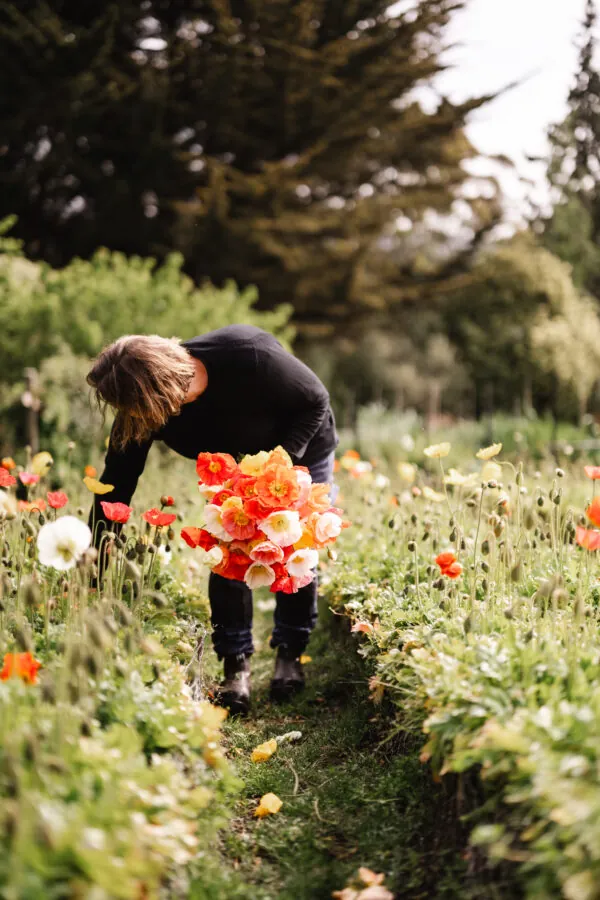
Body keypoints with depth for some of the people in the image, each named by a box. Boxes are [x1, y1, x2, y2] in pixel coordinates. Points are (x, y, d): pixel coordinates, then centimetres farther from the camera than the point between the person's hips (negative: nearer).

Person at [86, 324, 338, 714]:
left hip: (302, 450, -3)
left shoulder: (251, 356, -43)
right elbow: (115, 489, -23)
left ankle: (291, 652, 20)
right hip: (233, 463, 3)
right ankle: (236, 664, 5)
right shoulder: (141, 409, -30)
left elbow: (316, 400, -25)